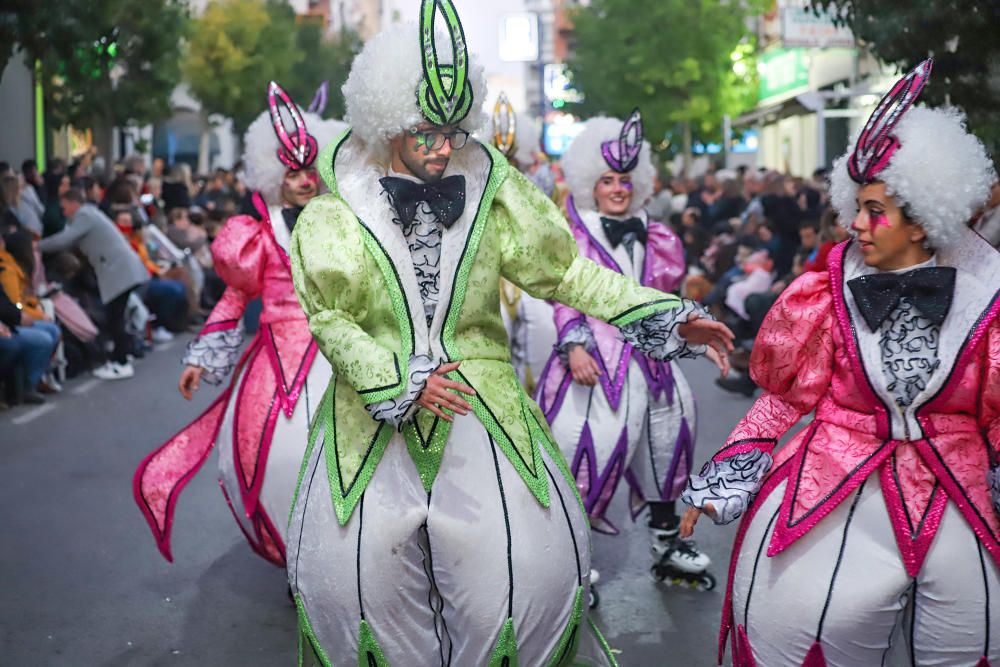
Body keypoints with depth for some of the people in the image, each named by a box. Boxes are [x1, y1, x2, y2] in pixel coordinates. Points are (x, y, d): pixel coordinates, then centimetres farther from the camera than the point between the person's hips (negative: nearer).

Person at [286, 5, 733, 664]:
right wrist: (403, 382, -17)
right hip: (375, 407, 0)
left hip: (482, 402, 1)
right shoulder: (335, 215, -2)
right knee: (357, 558, -1)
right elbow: (329, 319, -4)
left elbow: (564, 269, 3)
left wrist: (667, 317, -3)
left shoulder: (490, 192, 1)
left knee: (529, 556, -5)